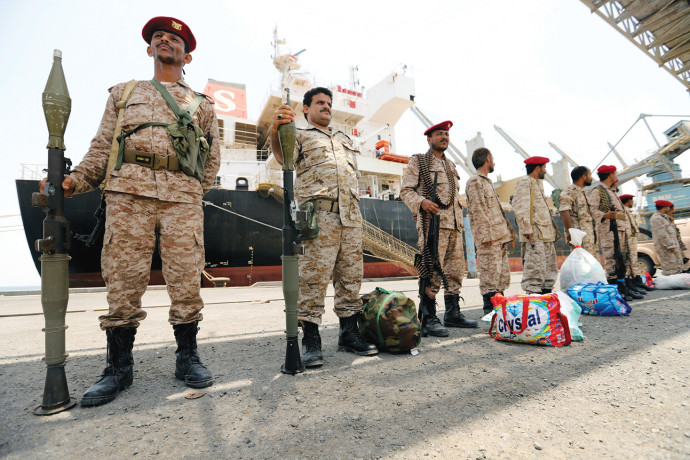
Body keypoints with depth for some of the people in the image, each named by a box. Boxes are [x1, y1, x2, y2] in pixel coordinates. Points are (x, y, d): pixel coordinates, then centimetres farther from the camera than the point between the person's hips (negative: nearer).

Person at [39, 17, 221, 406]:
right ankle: (119, 368, 10)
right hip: (128, 191, 1)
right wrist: (73, 180, 2)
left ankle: (188, 358, 10)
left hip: (182, 196, 0)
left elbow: (213, 158, 19)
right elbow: (102, 147, 17)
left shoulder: (202, 105, 23)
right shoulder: (123, 93, 26)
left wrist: (194, 192, 8)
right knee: (124, 279, -2)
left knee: (186, 279, -4)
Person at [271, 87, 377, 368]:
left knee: (351, 274, 6)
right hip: (319, 215, -6)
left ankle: (349, 334, 15)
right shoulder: (299, 134, 13)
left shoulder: (344, 138, 31)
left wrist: (355, 208, 15)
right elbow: (282, 157, -10)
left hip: (350, 215, 6)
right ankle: (311, 341, -1)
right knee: (314, 275, -10)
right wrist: (275, 129, -31)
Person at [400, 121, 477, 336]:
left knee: (456, 270, 9)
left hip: (454, 225, 8)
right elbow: (405, 190, -2)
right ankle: (428, 320, -5)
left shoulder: (450, 165, 25)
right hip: (432, 223, -7)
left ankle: (453, 314, 21)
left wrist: (460, 220, 18)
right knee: (432, 271, -11)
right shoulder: (418, 161, 5)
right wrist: (421, 201, -20)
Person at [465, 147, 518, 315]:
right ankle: (489, 307, -1)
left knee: (503, 272, 11)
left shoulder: (487, 181, 25)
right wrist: (487, 235, -20)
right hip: (489, 237, -10)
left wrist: (508, 233, 21)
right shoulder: (475, 182, -5)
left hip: (499, 237, 10)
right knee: (490, 271, -8)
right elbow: (478, 210, -15)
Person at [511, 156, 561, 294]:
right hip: (534, 236, -10)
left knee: (550, 268, 13)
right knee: (535, 268, -11)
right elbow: (520, 207, -18)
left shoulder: (538, 183, 24)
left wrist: (553, 230, 22)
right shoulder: (525, 181, -7)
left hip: (546, 235, 10)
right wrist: (526, 229, -23)